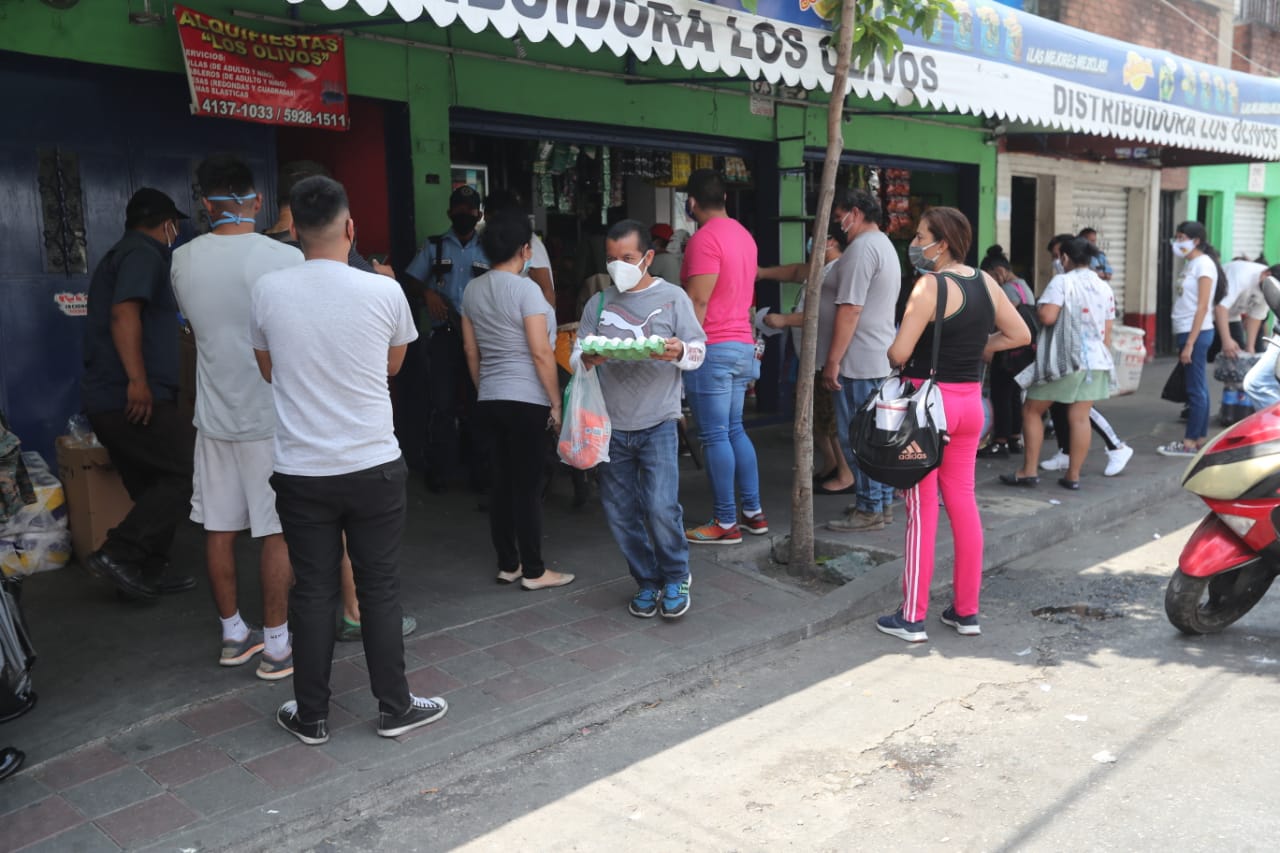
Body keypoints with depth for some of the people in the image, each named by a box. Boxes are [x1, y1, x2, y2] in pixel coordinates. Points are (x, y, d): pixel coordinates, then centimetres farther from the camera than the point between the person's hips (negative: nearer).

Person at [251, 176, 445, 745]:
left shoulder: (267, 292, -6)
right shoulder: (383, 292, -9)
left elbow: (269, 370, 11)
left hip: (301, 470, 1)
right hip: (374, 466, -1)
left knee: (313, 592, 11)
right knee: (380, 589, 10)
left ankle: (311, 716, 23)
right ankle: (394, 707, 21)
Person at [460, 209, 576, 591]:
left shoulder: (472, 291, 7)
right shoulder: (526, 289, -14)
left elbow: (471, 351, 13)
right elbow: (541, 353, -16)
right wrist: (556, 402, -9)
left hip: (489, 401, 7)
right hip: (526, 401, -7)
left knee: (501, 482, 12)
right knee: (527, 485, -1)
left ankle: (507, 564, 20)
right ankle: (534, 571, 7)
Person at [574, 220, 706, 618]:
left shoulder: (672, 297, 2)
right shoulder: (598, 304, 10)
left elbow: (698, 349, -1)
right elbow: (575, 354, 6)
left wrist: (680, 352, -23)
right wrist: (586, 359, -17)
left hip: (657, 423, -3)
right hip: (611, 425, 4)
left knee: (661, 507, -12)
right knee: (620, 513, 7)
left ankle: (675, 578, 12)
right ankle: (647, 581, 26)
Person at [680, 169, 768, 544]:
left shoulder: (705, 239, -14)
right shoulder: (743, 234, 14)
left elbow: (697, 302, -19)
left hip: (713, 348, -9)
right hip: (743, 344, 9)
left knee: (714, 436, -2)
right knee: (734, 430, 15)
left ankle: (726, 523, 5)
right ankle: (753, 512, 20)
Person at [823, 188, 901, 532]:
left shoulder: (862, 248, -15)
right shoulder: (885, 245, 19)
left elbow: (849, 310, -21)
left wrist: (833, 361, -18)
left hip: (859, 361, -10)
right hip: (882, 357, 10)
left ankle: (870, 510, 0)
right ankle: (883, 502, 22)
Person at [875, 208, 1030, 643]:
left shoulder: (929, 285, -15)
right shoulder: (985, 282, 6)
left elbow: (899, 352, -19)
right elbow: (1020, 335, 13)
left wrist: (891, 352, 2)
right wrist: (974, 350, 13)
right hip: (970, 400, 7)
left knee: (922, 508, 0)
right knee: (963, 501, 12)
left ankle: (912, 617, 8)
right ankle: (966, 611, 21)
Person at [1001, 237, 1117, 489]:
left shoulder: (1062, 281, -10)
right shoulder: (1105, 288, 11)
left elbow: (1047, 317, -22)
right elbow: (1107, 333, 13)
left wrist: (1040, 308, 0)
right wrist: (1105, 361, 21)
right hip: (1095, 360, 6)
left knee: (1032, 411, 6)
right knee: (1080, 417, 5)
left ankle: (1028, 471, 5)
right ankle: (1073, 475, 7)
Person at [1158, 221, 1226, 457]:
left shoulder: (1203, 264, -11)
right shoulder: (1191, 264, 14)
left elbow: (1202, 308, -16)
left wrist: (1189, 343, -18)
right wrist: (1182, 339, 10)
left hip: (1196, 333, -9)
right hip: (1186, 332, 9)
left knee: (1196, 389, -3)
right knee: (1198, 389, 11)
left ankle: (1190, 443, 1)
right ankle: (1199, 439, 16)